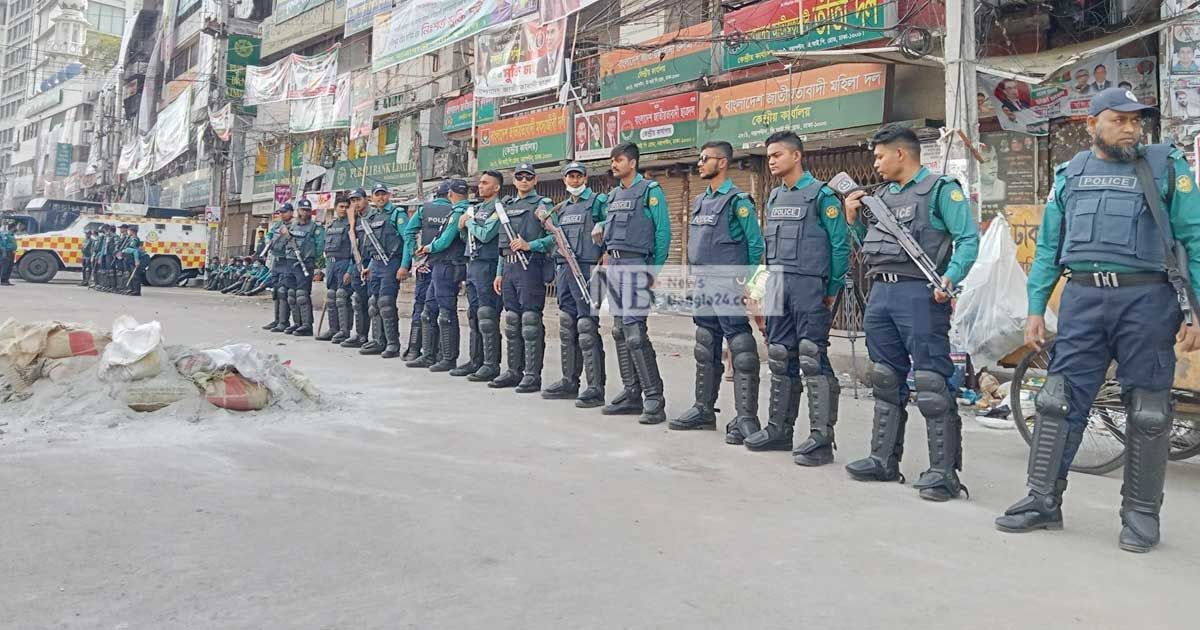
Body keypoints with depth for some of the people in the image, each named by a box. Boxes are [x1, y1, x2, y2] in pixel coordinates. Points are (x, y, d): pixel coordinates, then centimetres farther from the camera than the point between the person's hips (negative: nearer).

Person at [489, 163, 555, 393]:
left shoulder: (543, 204, 1)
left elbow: (554, 236, -9)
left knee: (531, 321, -8)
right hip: (509, 268, 7)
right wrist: (499, 272, 19)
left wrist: (530, 245, -20)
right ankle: (514, 371, 18)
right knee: (512, 321, 10)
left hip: (531, 267, -7)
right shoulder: (508, 207, 22)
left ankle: (532, 375, -4)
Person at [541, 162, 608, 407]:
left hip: (587, 270, -8)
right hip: (563, 271, 8)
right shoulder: (561, 208, 21)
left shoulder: (598, 202, 0)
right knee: (566, 329, 11)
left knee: (587, 329, -12)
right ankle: (569, 382, 19)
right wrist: (557, 273, 17)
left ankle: (595, 388, -10)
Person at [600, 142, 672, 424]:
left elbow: (663, 232, -8)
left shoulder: (650, 190, -5)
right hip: (614, 265, 8)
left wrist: (656, 270, -10)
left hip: (635, 265, -8)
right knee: (620, 331, 9)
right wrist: (607, 251, 13)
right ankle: (632, 393, 17)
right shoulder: (613, 194, 17)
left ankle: (654, 398, -9)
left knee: (635, 332, -14)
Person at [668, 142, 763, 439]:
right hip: (702, 286, 9)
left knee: (742, 352, -7)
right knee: (705, 350, 14)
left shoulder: (738, 200, -8)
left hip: (728, 287, -9)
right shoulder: (700, 200, 15)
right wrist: (695, 276, 16)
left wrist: (747, 281, -7)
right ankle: (704, 410, 24)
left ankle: (746, 418, -4)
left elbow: (755, 244, -9)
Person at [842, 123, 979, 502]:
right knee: (886, 381, 12)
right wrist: (853, 220, 10)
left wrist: (950, 278, -23)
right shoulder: (884, 195, 20)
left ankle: (943, 471, -3)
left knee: (932, 384, -8)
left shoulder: (940, 189, -2)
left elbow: (968, 239, -10)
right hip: (880, 292, 8)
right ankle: (884, 460, 21)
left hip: (919, 294, -8)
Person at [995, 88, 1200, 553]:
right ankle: (1043, 501, 11)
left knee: (1147, 412, 4)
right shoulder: (1069, 174, 13)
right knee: (1059, 400, 2)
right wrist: (1036, 309, 7)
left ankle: (1141, 514, 16)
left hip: (1146, 298, -2)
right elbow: (1047, 247, 14)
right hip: (1082, 300, 2)